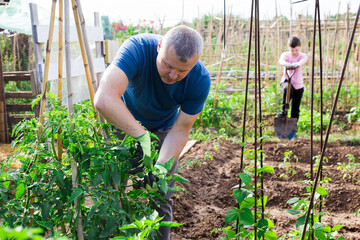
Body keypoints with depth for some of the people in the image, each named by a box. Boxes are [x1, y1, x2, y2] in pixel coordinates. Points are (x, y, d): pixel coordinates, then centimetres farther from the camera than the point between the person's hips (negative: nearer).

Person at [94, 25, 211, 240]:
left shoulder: (200, 80, -29)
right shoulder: (138, 48, -37)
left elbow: (180, 130, -20)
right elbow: (104, 99, -51)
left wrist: (162, 166, -34)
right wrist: (141, 135, -49)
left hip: (163, 130, 1)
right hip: (122, 121, -1)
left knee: (161, 199, 1)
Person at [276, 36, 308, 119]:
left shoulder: (303, 55, -4)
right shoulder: (286, 55, -5)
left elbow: (304, 60, -29)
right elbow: (281, 60, -28)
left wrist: (297, 64, -55)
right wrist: (285, 63, -55)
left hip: (298, 85, 2)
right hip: (286, 81, -1)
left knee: (295, 109, 5)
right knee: (287, 89, -39)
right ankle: (284, 111, -24)